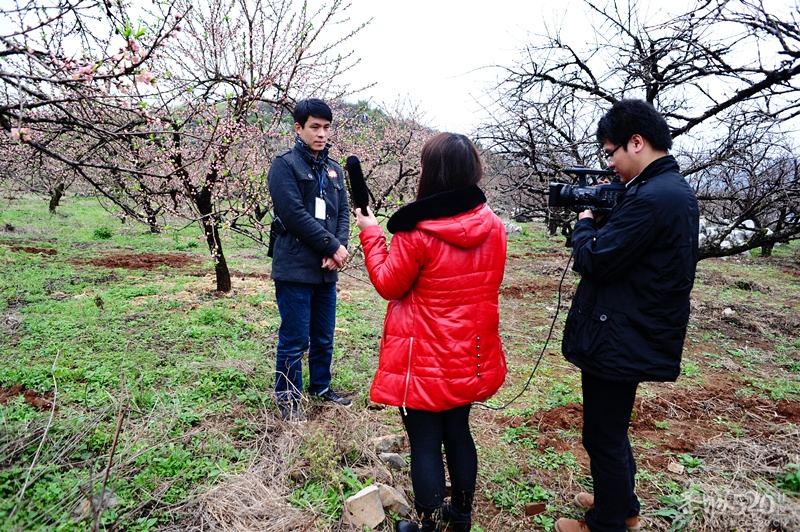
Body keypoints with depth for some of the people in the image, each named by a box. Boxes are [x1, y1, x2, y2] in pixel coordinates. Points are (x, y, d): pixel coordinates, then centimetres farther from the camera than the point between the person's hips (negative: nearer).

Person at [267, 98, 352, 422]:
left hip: (326, 270, 6)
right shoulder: (285, 165, -6)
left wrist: (340, 247, -7)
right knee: (295, 340, 2)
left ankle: (321, 387, 34)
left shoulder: (333, 169, 15)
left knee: (324, 337, 16)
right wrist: (333, 246, -12)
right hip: (295, 269, -6)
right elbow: (295, 215, -15)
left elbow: (343, 212, 10)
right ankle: (287, 399, 18)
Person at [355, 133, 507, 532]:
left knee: (425, 442, 9)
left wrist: (371, 234, 0)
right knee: (458, 431, 22)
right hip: (471, 358, 6)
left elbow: (389, 284, -9)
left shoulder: (417, 232, -21)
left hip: (426, 361, -6)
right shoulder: (493, 227, -4)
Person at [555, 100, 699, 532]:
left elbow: (594, 259, -22)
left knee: (603, 437, 7)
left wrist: (585, 224, -4)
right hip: (627, 337, 11)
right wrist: (603, 215, 1)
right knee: (611, 431, 25)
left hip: (619, 342, -11)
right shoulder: (674, 189, 10)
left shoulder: (653, 198, -24)